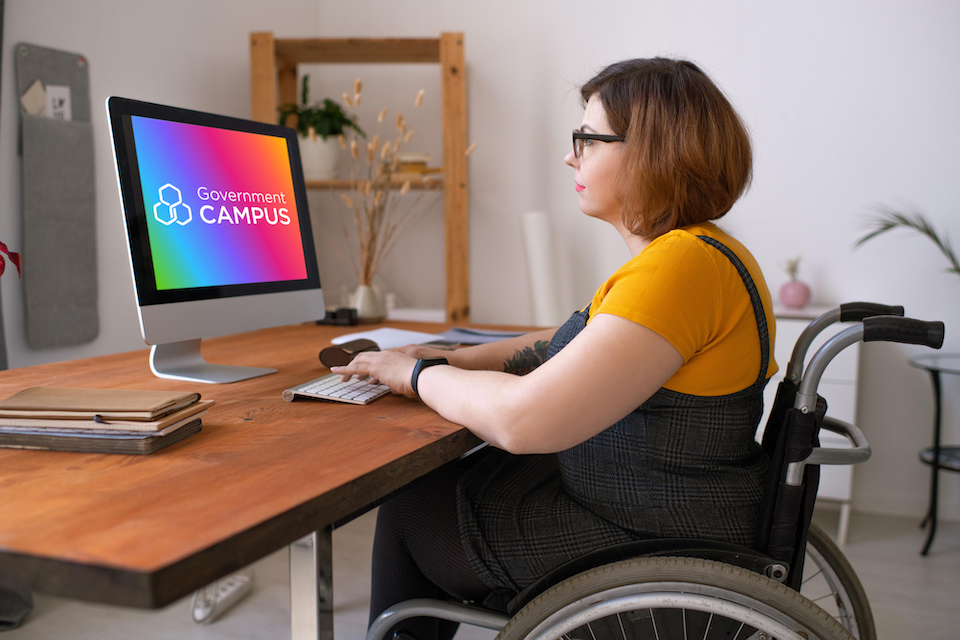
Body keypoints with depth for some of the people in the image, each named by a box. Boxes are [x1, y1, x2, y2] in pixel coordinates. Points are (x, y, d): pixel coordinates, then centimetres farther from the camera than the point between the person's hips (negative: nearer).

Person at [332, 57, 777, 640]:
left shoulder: (681, 265, -27)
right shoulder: (692, 248, 8)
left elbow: (521, 419, -32)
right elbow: (574, 346, 18)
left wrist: (418, 374, -14)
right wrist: (456, 360, 6)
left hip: (650, 545, -9)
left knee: (411, 509, 5)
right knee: (455, 479, 17)